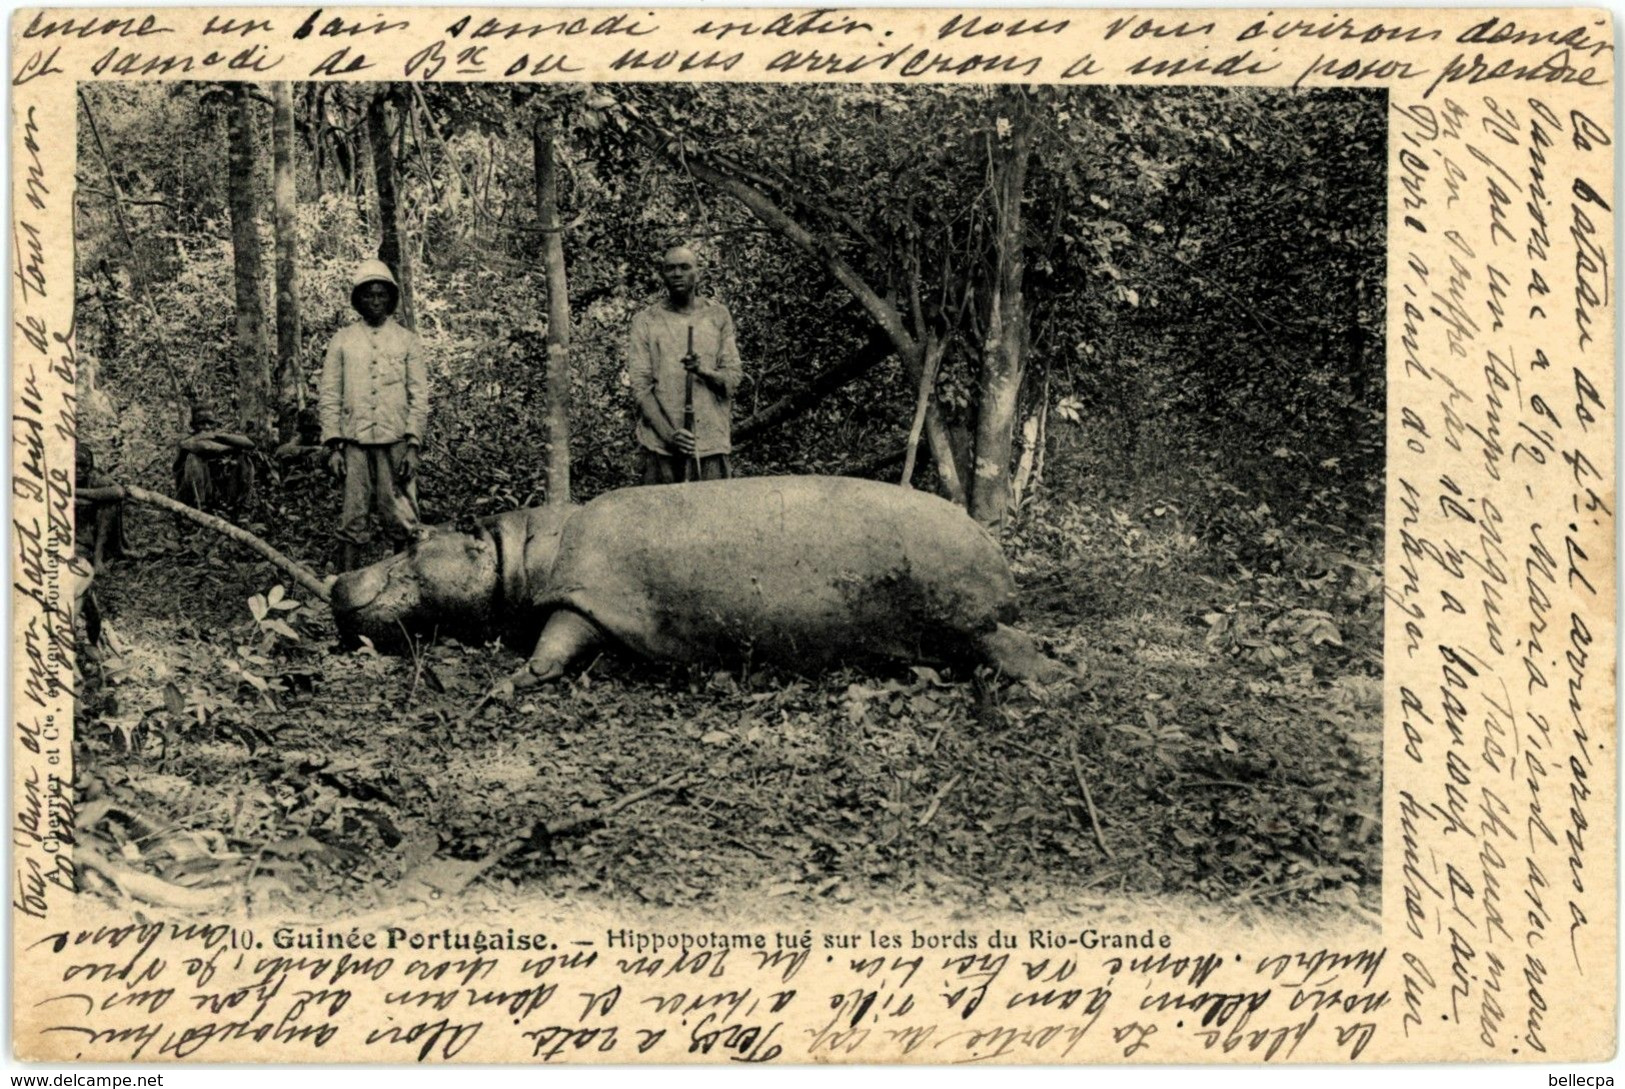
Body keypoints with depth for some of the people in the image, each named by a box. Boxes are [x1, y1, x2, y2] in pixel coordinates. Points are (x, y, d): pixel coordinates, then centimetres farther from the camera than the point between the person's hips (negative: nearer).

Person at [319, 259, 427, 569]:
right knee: (354, 520, 0)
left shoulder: (407, 341, 9)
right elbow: (329, 395, 8)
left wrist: (413, 445, -4)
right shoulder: (342, 340, 9)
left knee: (401, 520, -2)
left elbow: (419, 396, 6)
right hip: (355, 442, 0)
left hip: (396, 441, 0)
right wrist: (333, 446, -1)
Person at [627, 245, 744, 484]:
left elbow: (734, 378, 6)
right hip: (660, 446, -1)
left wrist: (704, 372, -16)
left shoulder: (718, 316, 10)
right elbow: (640, 386, -2)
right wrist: (669, 433, -14)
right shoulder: (645, 321, 4)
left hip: (711, 442, 1)